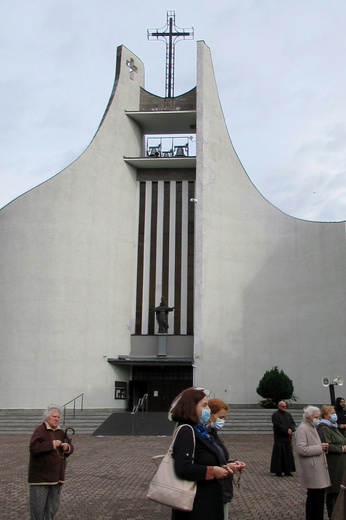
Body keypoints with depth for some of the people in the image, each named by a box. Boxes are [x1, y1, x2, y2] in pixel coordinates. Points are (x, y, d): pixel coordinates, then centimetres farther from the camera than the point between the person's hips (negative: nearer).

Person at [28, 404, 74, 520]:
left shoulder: (61, 432, 11)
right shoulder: (40, 430, -11)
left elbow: (71, 448, 14)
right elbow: (34, 448, -24)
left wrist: (67, 447, -8)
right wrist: (52, 444, -25)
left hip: (56, 477, 7)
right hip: (41, 476, -7)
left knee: (52, 508, 16)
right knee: (37, 507, -1)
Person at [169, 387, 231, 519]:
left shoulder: (199, 430, 8)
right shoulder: (186, 432, -21)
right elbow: (183, 468, -31)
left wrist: (221, 468, -2)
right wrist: (213, 471, -21)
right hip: (195, 504, -9)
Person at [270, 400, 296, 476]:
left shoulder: (288, 415, 15)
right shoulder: (275, 415, -4)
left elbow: (293, 423, 7)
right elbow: (277, 425, -15)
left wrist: (291, 429, -14)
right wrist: (287, 430, -19)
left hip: (288, 438, 6)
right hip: (279, 438, -6)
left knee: (288, 454, 6)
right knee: (279, 454, -4)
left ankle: (287, 471, 13)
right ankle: (278, 471, 2)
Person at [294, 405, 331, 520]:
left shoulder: (312, 427, 16)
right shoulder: (302, 429, -14)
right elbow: (301, 449, -23)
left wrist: (323, 446, 7)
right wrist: (319, 448, -17)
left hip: (319, 468, 9)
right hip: (312, 470, -9)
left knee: (320, 494, 12)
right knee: (314, 496, -3)